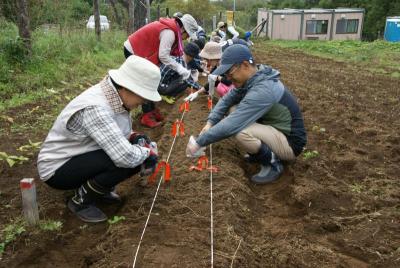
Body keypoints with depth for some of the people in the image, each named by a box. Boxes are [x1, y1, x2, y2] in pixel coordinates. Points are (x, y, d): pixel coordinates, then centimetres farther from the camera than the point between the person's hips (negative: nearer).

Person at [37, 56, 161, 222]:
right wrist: (147, 151, -18)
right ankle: (81, 200, -5)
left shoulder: (115, 97, -8)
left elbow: (117, 134, 11)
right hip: (57, 168, -8)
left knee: (137, 158, -4)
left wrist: (134, 137, -10)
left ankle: (95, 187, 13)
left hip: (80, 158, 8)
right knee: (125, 161, -27)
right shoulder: (95, 108, -34)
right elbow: (125, 157, -39)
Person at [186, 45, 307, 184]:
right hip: (275, 129, 9)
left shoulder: (262, 90, -31)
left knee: (239, 131, -29)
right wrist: (210, 122, -8)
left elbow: (231, 125, -32)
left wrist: (199, 142, -24)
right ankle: (263, 152, 13)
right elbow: (226, 100, 7)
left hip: (290, 143, -9)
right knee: (235, 109, 5)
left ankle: (272, 163, -5)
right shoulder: (252, 79, -3)